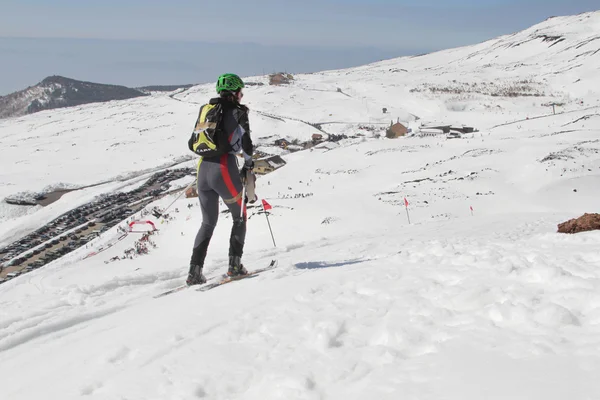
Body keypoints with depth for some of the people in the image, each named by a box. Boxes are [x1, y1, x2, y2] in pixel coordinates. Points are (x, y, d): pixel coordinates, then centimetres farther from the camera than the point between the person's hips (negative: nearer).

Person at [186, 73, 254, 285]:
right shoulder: (238, 111, -2)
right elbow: (246, 141, -8)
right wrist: (248, 163, 8)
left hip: (203, 169, 6)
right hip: (225, 170, -6)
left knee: (208, 223, 16)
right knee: (239, 218, 14)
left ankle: (194, 272, 7)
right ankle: (234, 265, 6)